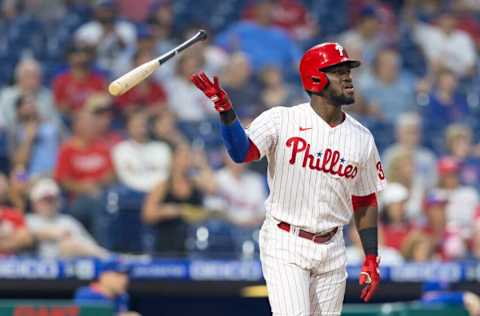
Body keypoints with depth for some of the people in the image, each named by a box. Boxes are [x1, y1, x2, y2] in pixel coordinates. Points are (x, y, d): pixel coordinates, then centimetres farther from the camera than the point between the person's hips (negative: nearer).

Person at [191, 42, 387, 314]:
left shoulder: (362, 138, 4)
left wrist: (371, 259, 7)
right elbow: (243, 152, -24)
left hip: (331, 249, 4)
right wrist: (226, 111, -40)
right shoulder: (281, 120, -8)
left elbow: (365, 203, 11)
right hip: (284, 244, -4)